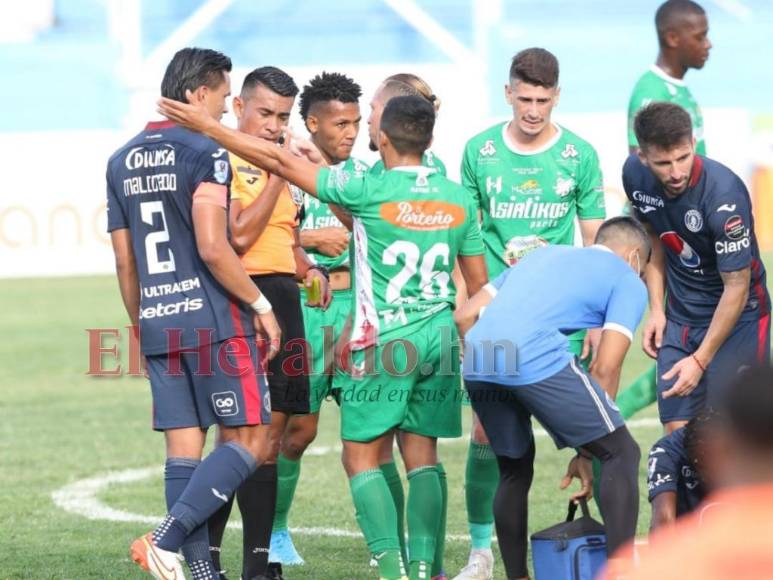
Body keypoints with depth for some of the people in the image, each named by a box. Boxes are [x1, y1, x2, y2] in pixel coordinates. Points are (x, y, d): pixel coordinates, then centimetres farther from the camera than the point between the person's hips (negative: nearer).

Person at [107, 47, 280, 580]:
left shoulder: (122, 161, 13)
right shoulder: (204, 153, -9)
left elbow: (125, 263, 16)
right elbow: (212, 249, -17)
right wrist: (260, 305, -8)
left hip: (157, 323, 7)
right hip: (212, 319, -7)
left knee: (184, 447, 7)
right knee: (250, 440, -2)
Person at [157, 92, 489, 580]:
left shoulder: (370, 190, -12)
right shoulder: (459, 198, 3)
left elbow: (281, 162, -10)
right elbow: (479, 283, 11)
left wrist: (208, 126, -4)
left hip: (385, 341, -5)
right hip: (440, 339, 5)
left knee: (361, 456, 3)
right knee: (422, 454, 10)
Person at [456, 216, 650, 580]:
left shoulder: (545, 254, 35)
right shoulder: (627, 281, 18)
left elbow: (465, 316, 27)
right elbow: (604, 369, 8)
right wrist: (587, 452, 13)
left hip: (477, 365, 6)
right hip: (538, 356, -6)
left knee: (514, 470, 25)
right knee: (620, 453, 7)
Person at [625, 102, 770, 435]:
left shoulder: (723, 194, -29)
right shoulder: (635, 175, -10)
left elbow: (736, 286, -22)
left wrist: (700, 360, -21)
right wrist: (656, 309, 3)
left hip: (735, 318, -5)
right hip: (680, 317, 5)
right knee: (677, 432, 2)